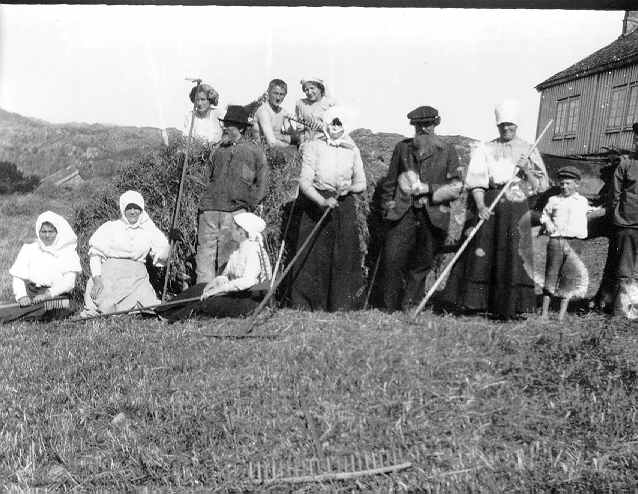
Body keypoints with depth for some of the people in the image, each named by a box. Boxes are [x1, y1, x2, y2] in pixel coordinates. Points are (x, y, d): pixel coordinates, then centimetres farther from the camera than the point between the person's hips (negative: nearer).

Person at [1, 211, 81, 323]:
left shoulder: (68, 252, 9)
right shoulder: (28, 250, 16)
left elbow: (69, 282, -2)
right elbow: (18, 277, 9)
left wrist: (50, 293, -19)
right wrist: (22, 296, -12)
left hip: (57, 298, -2)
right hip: (31, 296, 2)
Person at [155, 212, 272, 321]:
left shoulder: (253, 250, -17)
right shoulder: (237, 252, 14)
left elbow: (247, 281, -29)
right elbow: (225, 275, 12)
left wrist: (218, 289, -27)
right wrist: (216, 281, -10)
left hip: (249, 300, -9)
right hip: (236, 293, 9)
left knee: (206, 302, -21)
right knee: (200, 288, -5)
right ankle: (162, 311, -2)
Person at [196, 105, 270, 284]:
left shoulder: (254, 150, 4)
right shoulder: (219, 148, 16)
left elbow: (262, 182, 4)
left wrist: (249, 204, 0)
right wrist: (207, 199, 16)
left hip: (234, 211, -4)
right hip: (209, 208, 4)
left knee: (227, 256, -3)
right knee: (204, 251, 2)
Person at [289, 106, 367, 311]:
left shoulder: (352, 150, 11)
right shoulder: (314, 147, 1)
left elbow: (361, 184, 14)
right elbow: (304, 181, -10)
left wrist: (348, 188, -9)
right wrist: (322, 201, -26)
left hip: (344, 206, 3)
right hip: (315, 204, -2)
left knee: (344, 256, -2)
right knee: (313, 256, -5)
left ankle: (342, 307, 5)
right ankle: (306, 306, 4)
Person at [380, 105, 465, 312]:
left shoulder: (447, 151, 5)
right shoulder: (402, 148, 10)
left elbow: (456, 186, 1)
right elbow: (390, 182, 15)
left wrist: (428, 188, -10)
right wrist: (387, 208, 10)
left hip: (433, 216, 0)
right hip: (402, 213, 1)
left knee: (421, 264, 6)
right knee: (393, 260, -6)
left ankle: (410, 308, 19)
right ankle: (391, 309, 8)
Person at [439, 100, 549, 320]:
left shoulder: (528, 151, 11)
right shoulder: (485, 150, 10)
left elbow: (541, 185, 8)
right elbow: (476, 181, 1)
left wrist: (526, 169, -9)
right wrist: (480, 205, -14)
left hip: (517, 209, 0)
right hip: (489, 206, 0)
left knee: (513, 256, -3)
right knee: (482, 253, -3)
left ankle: (510, 307, 4)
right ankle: (476, 301, 5)